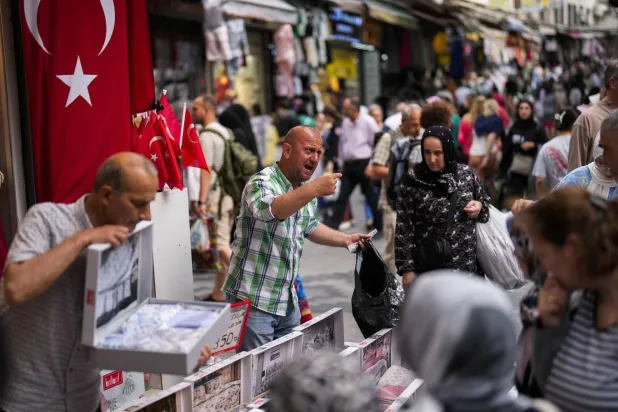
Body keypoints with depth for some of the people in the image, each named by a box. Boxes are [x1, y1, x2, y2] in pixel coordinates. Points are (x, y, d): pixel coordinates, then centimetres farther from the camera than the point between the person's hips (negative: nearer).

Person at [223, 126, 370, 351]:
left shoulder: (306, 190, 8)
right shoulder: (262, 182, -16)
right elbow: (269, 210, -39)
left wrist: (344, 239, 13)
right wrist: (314, 189, -47)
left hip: (288, 301, 8)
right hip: (253, 299, -8)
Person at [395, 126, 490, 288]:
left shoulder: (467, 174, 0)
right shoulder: (412, 183, -9)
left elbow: (485, 204, 15)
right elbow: (404, 230, -6)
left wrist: (480, 207, -8)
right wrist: (407, 269, -8)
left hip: (468, 264, 3)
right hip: (429, 269, -3)